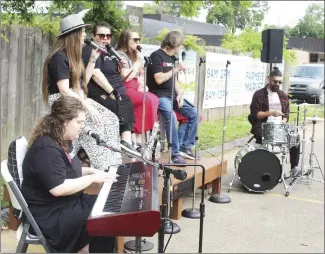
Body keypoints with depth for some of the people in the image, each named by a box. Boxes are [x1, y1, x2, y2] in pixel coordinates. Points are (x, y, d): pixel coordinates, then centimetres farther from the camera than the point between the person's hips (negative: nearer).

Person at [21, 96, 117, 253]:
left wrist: (92, 171, 5)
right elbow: (58, 189, -31)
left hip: (67, 203, 10)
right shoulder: (47, 148, -25)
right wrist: (92, 178, -23)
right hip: (49, 216, -10)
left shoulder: (62, 141, 7)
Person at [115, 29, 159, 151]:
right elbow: (126, 78, -16)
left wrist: (141, 85, 0)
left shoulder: (133, 55, 20)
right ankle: (139, 137, -22)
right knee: (148, 100, -27)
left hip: (135, 88, 8)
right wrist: (138, 62, -7)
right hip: (124, 90, -8)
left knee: (155, 99, -17)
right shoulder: (120, 55, -7)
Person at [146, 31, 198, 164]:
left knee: (193, 113, -3)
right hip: (159, 95, -8)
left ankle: (186, 147, 4)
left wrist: (179, 94, 1)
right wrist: (176, 69, -13)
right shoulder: (156, 56, -9)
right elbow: (159, 79, -19)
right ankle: (175, 154, -27)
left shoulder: (171, 58, 16)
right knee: (171, 116, -33)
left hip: (172, 95, 9)